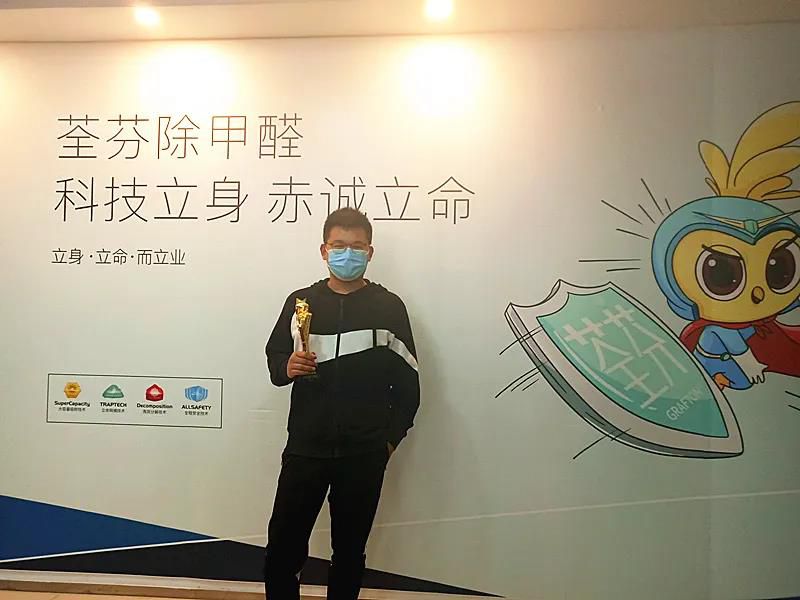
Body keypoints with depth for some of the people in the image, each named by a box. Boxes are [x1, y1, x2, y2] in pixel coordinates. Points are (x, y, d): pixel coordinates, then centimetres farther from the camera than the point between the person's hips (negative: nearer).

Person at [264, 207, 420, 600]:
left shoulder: (389, 307, 1)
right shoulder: (300, 302, 5)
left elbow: (408, 381, 3)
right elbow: (274, 358, 11)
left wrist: (392, 437, 0)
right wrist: (287, 368, -11)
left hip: (364, 453, -1)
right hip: (305, 448, 1)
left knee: (350, 550, 11)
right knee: (283, 546, 3)